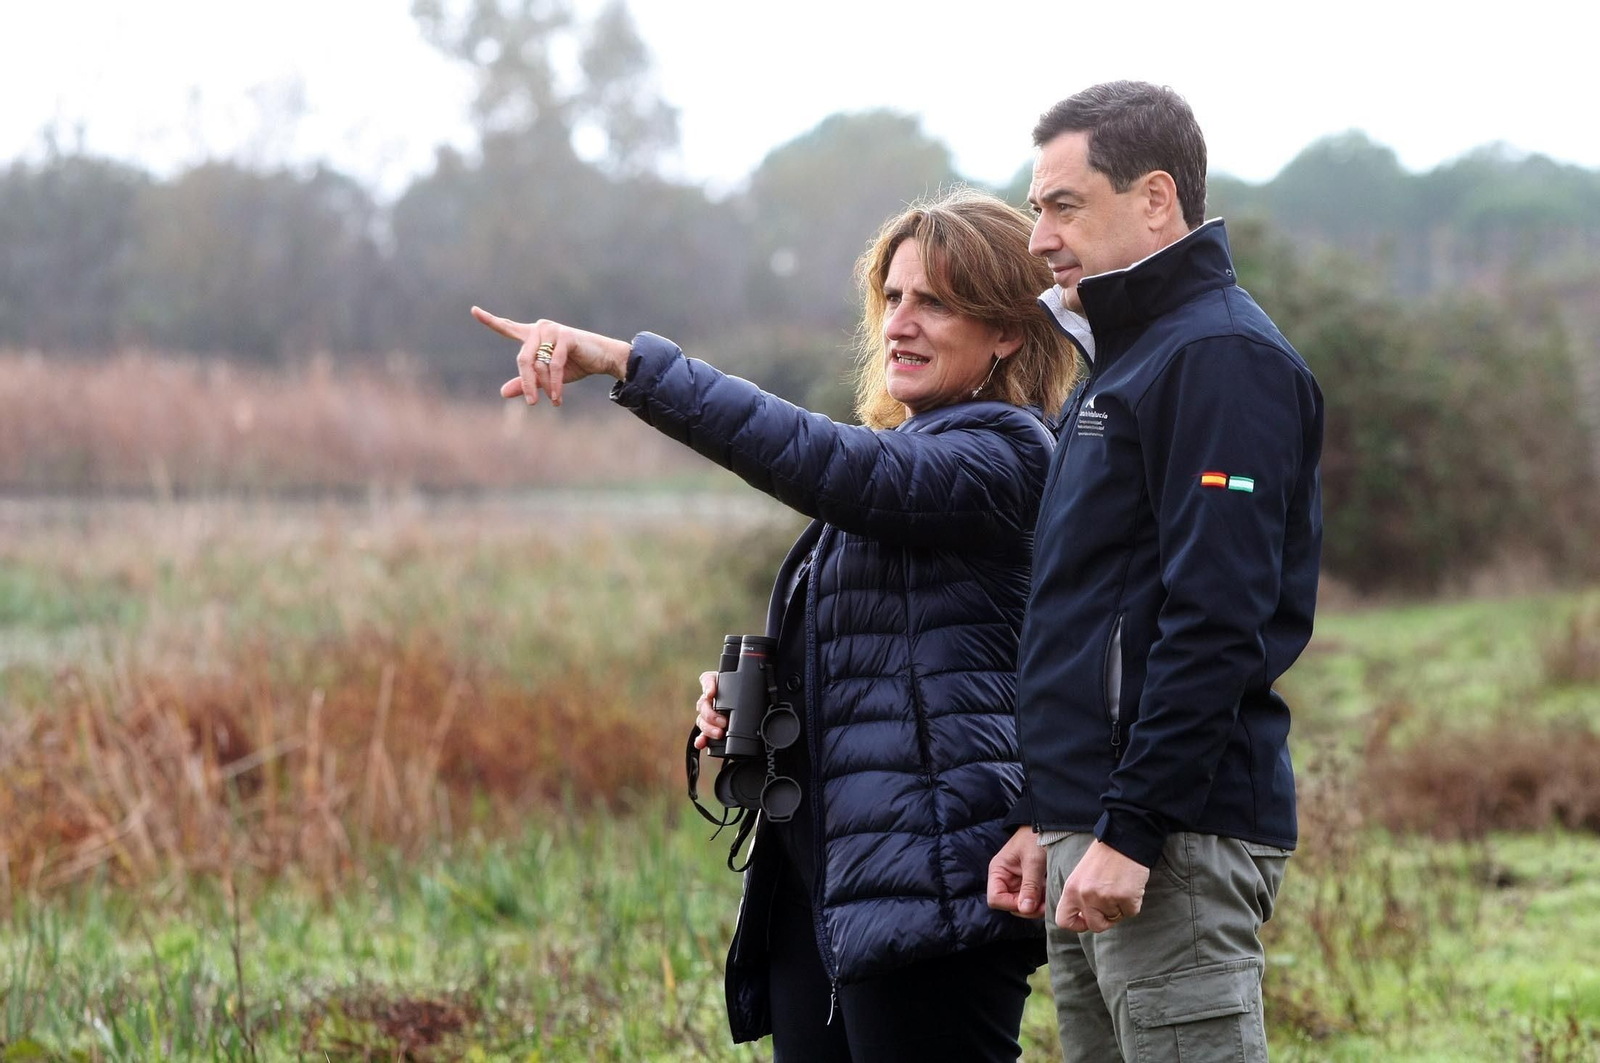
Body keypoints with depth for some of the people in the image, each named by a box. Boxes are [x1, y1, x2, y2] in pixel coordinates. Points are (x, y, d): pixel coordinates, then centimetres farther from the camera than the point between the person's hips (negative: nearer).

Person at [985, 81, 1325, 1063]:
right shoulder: (1129, 358, 21)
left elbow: (1217, 623, -20)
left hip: (1179, 836, -10)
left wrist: (1130, 832, -23)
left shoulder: (1222, 357, -11)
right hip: (1093, 832, 10)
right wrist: (1046, 820, 19)